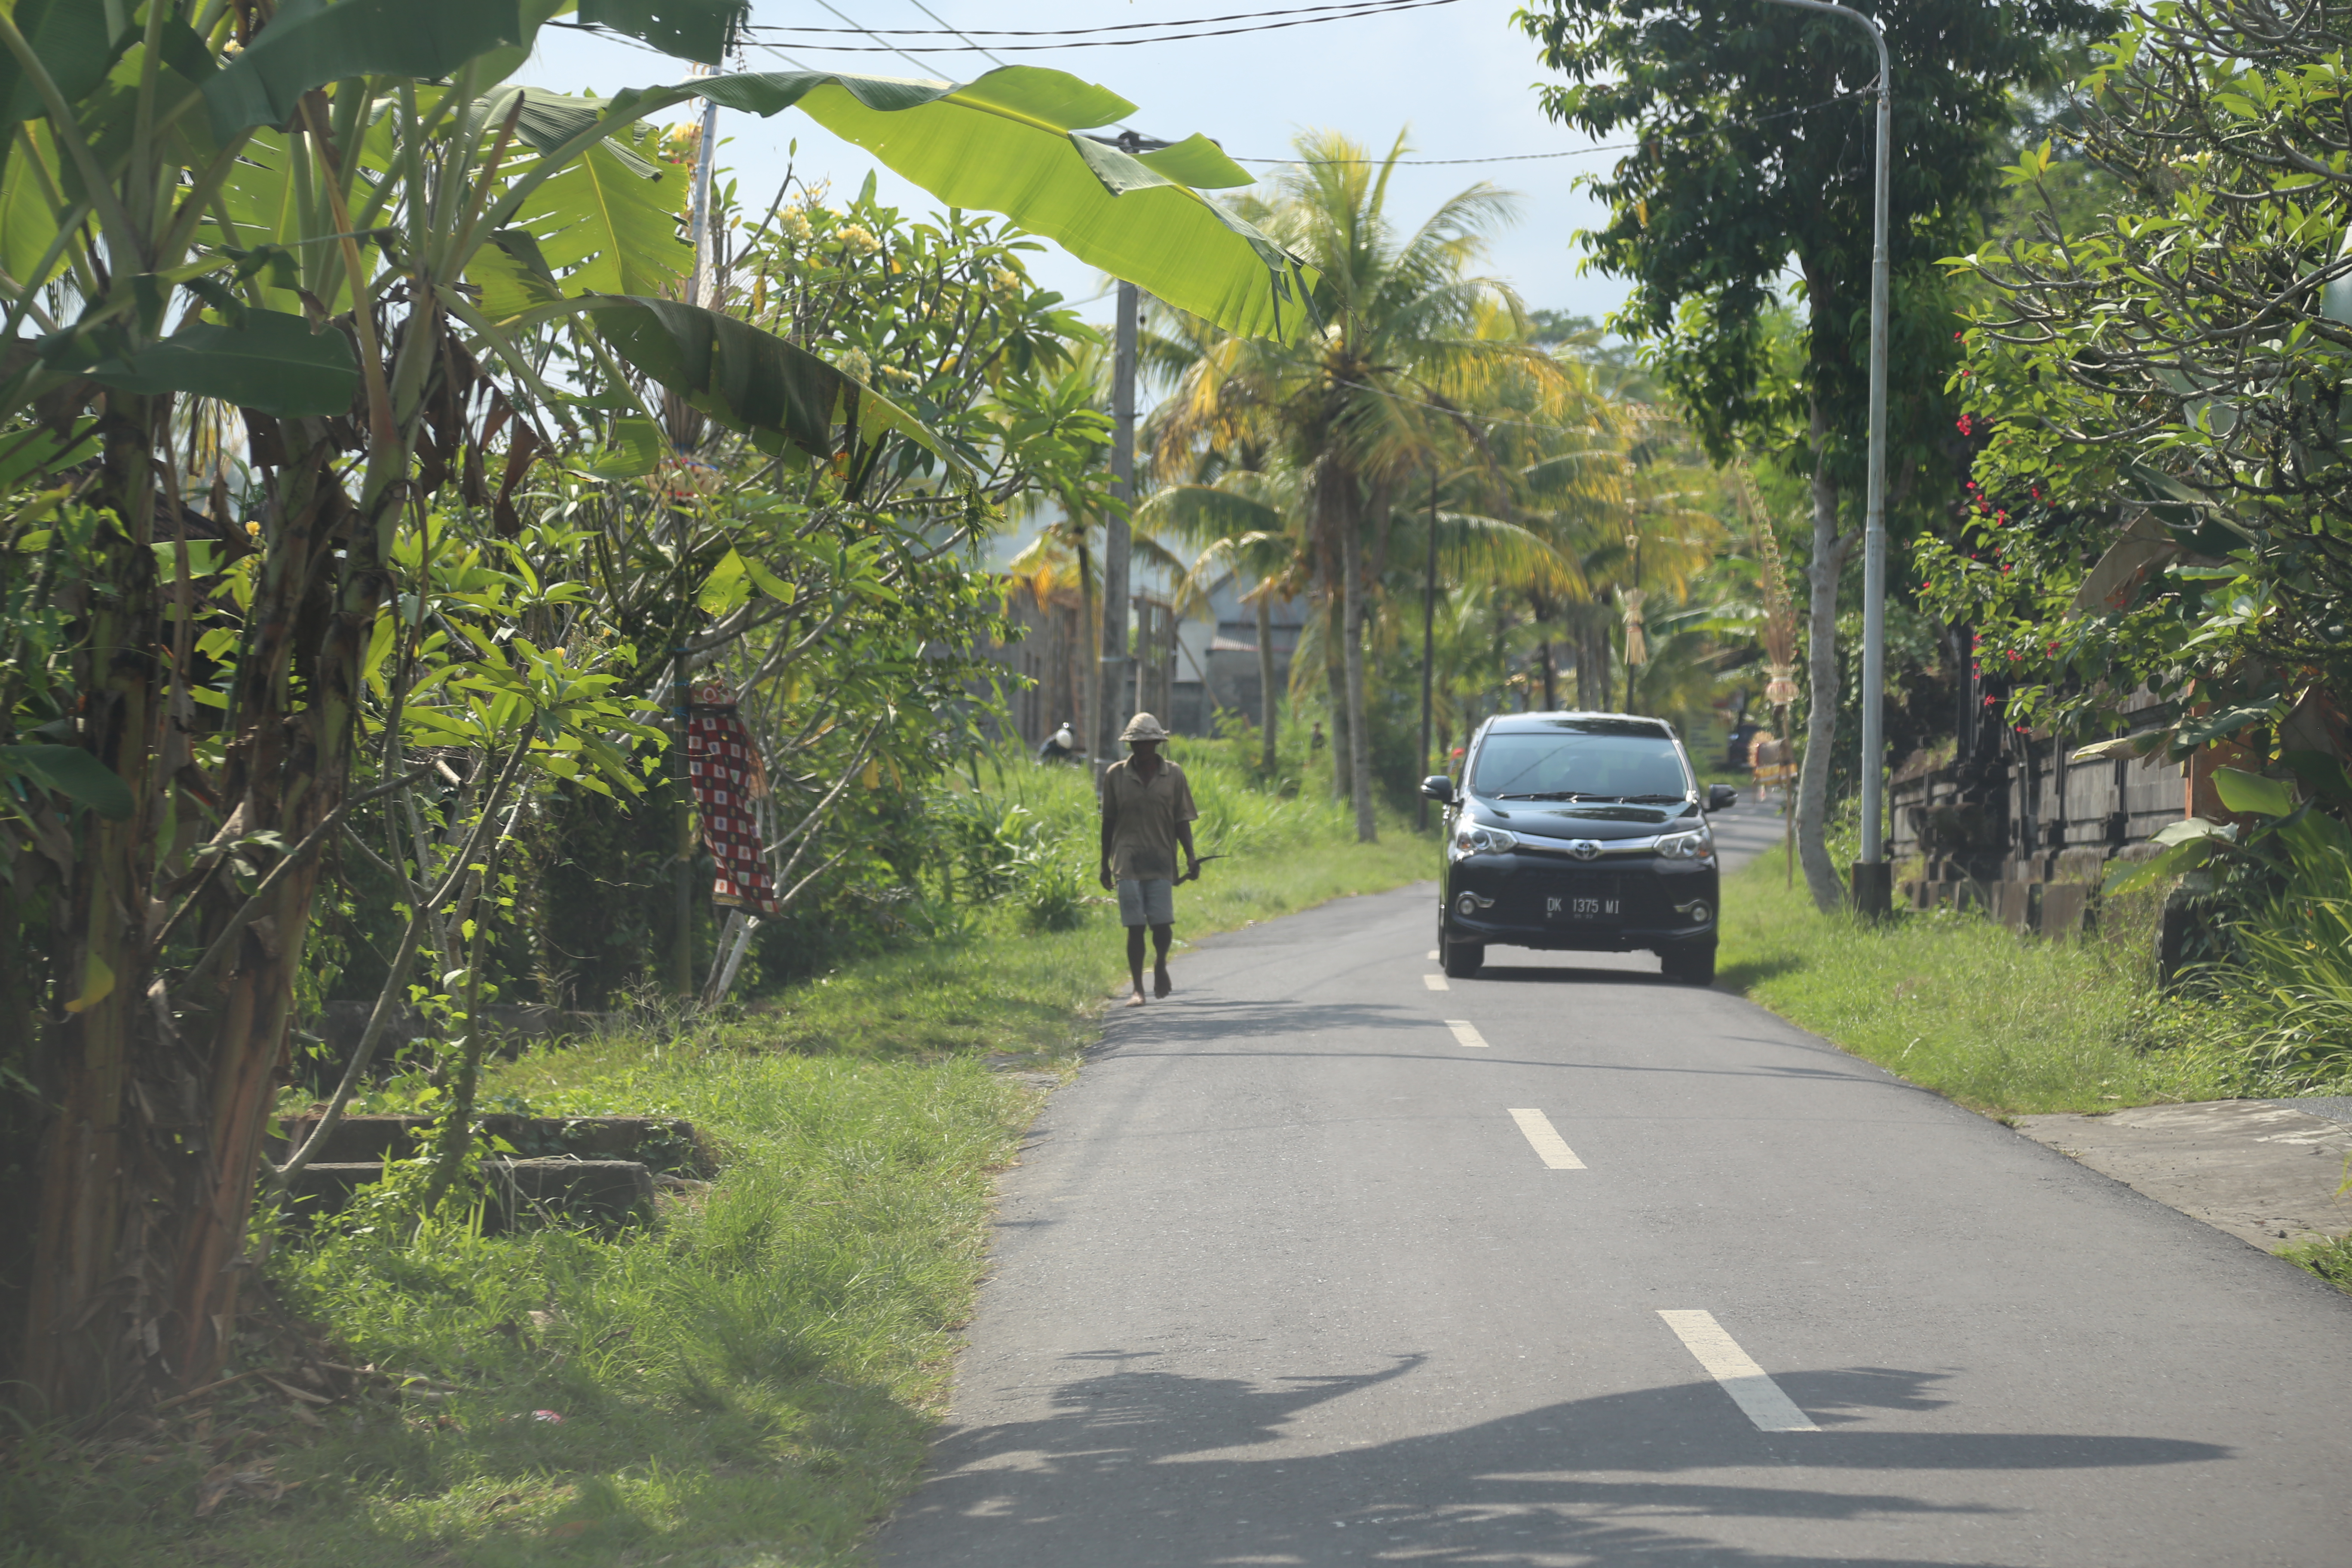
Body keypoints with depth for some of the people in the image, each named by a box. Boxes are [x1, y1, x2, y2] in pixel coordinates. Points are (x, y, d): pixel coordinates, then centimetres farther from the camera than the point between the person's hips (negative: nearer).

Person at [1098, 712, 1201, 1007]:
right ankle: (1138, 989, 5)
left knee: (1163, 923, -6)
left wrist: (1191, 858, -4)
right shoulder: (1115, 775, 5)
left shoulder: (1173, 775, 5)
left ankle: (1161, 964, 25)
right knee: (1135, 927, -3)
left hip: (1161, 862, 0)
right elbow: (1108, 823, 10)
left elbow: (1182, 821, 7)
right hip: (1128, 862, 0)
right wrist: (1105, 865, 9)